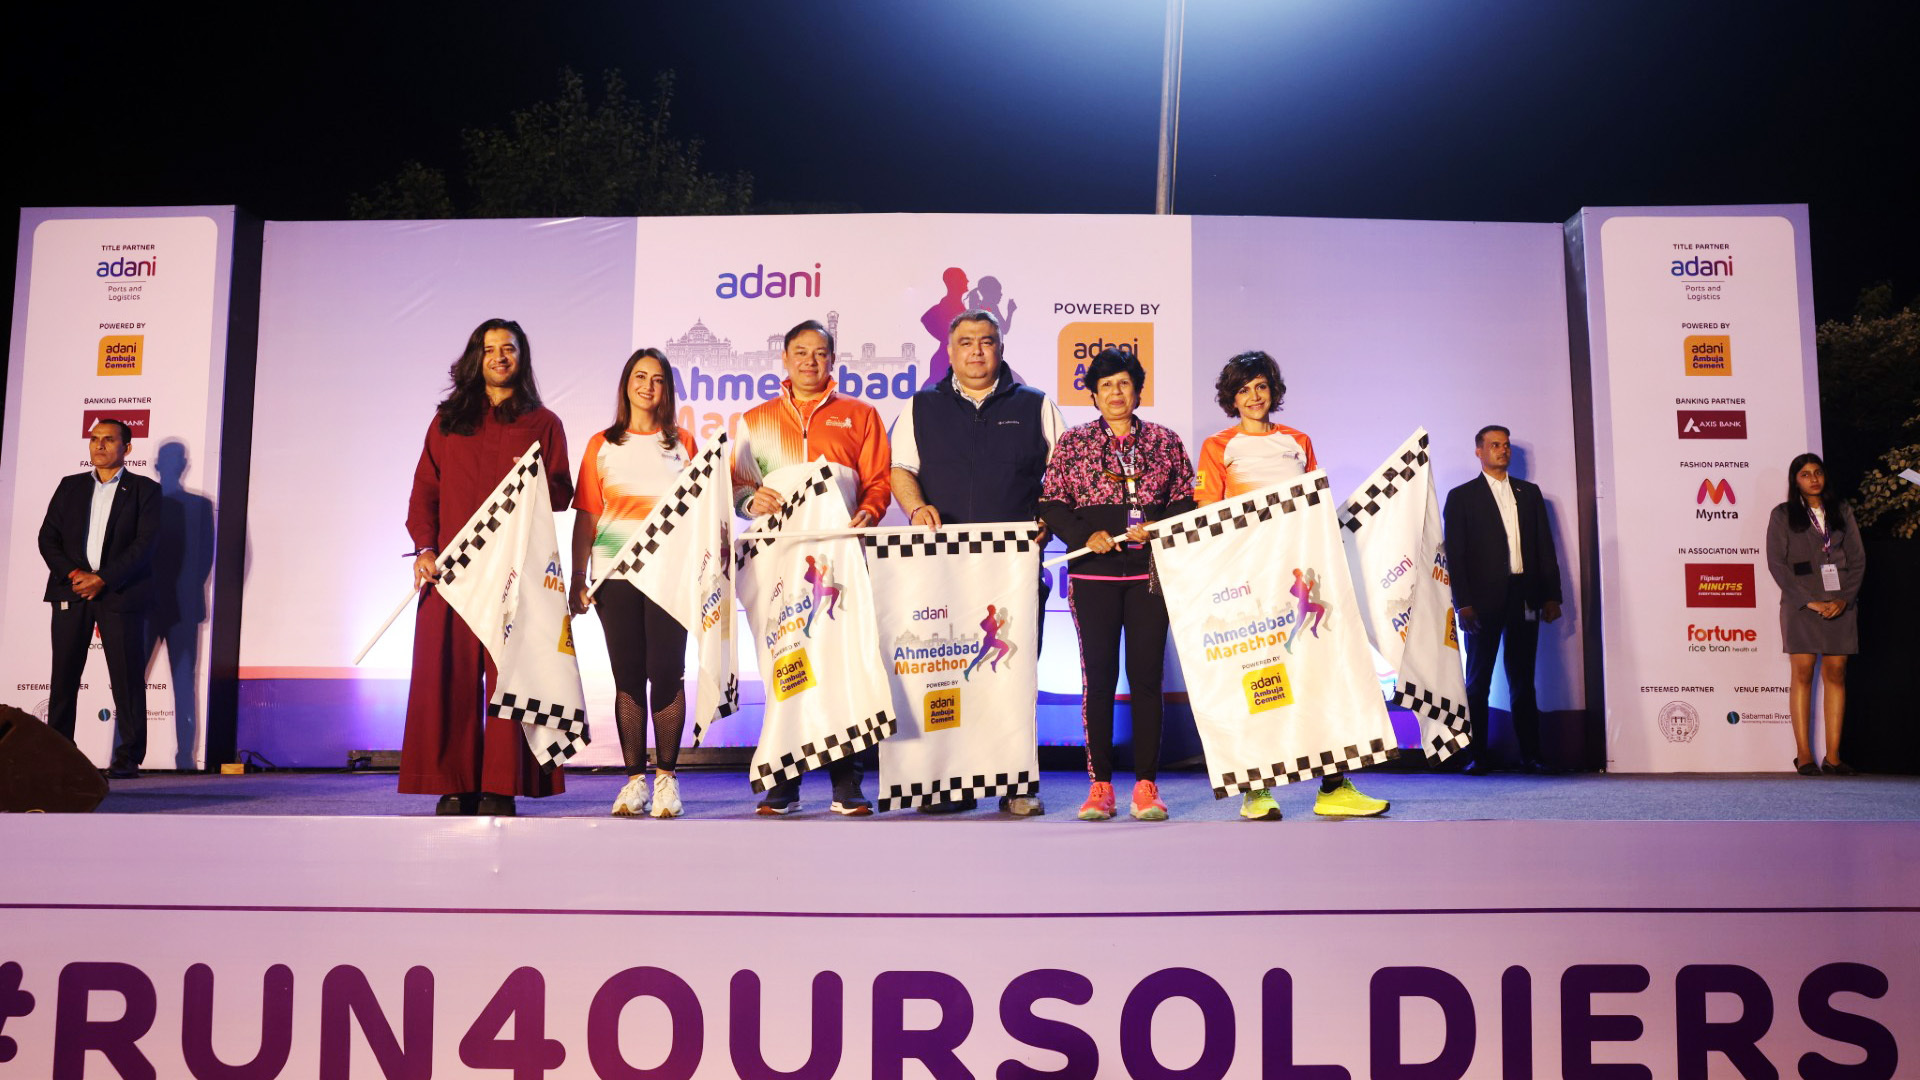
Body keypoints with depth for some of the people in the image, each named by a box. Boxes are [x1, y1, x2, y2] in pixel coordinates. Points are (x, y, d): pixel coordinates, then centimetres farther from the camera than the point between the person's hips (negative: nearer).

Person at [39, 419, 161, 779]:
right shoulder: (70, 486, 16)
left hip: (120, 593, -3)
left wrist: (102, 579, -14)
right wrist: (73, 573, -8)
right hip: (71, 590, 4)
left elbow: (145, 543, -6)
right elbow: (47, 537, 9)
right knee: (63, 676, 3)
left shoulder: (145, 489, 4)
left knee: (127, 678, -4)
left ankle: (128, 758, -2)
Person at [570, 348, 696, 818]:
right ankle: (635, 779, 9)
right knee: (628, 677, 2)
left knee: (666, 673, -5)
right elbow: (586, 516, 9)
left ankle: (666, 777, 5)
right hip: (616, 574, 1)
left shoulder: (682, 442, 10)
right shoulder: (601, 445, 11)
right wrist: (578, 578, 2)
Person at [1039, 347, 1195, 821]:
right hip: (1093, 572, 0)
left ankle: (1146, 785, 5)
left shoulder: (1165, 441, 10)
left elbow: (1186, 502, 9)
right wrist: (1085, 536, -10)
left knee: (1146, 676, 0)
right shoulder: (1072, 442, 8)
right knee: (1098, 677, -1)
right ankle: (1100, 785, 5)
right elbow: (1051, 505, 5)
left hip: (1150, 570, 1)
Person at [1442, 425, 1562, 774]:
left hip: (1524, 597, 3)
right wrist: (1463, 603, -10)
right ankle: (1478, 756, 7)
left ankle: (1530, 755, 10)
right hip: (1484, 599, -3)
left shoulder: (1530, 493, 14)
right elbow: (1454, 554, -2)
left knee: (1523, 680, 7)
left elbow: (1545, 546, 12)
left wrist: (1551, 595, 5)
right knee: (1478, 681, 2)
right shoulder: (1462, 497, 4)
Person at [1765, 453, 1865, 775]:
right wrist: (1808, 601, -11)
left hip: (1839, 604, 3)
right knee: (1803, 674, -5)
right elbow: (1777, 563, -3)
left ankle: (1832, 755, 1)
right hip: (1801, 604, -3)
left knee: (1836, 674, 0)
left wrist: (1844, 599, -5)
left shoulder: (1841, 512, 13)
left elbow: (1857, 558, 8)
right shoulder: (1782, 515, 4)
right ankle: (1803, 754, -5)